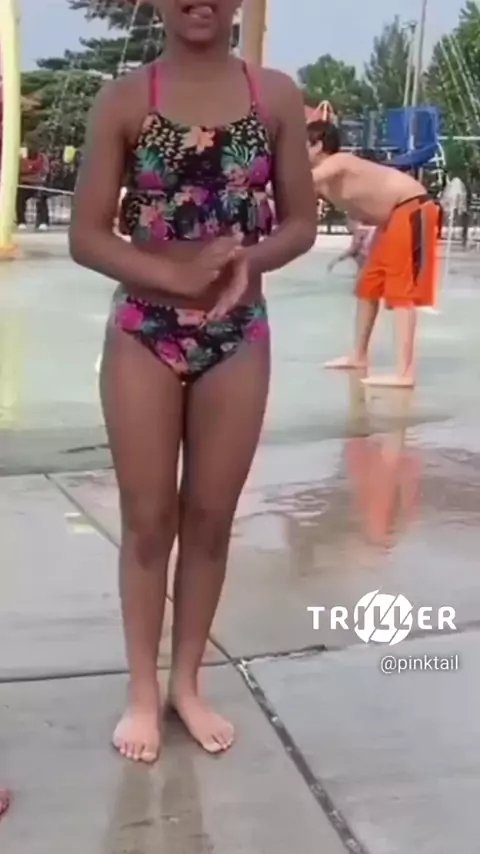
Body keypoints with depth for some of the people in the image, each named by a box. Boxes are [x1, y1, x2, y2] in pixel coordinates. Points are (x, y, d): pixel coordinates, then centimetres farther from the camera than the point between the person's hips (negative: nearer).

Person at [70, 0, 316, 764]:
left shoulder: (276, 97, 1)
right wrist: (177, 276, -21)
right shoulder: (124, 101, -4)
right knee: (148, 521, 6)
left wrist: (245, 260, -17)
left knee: (210, 519, 10)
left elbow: (300, 223, 4)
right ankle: (143, 689, 23)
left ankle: (187, 682, 28)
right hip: (142, 336, -1)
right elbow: (86, 236, -6)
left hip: (238, 337, 2)